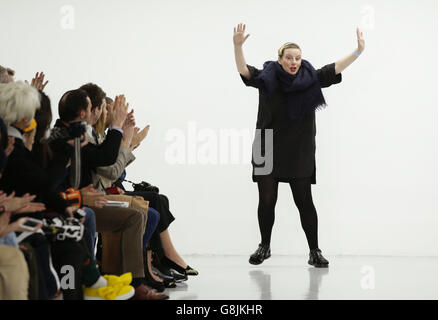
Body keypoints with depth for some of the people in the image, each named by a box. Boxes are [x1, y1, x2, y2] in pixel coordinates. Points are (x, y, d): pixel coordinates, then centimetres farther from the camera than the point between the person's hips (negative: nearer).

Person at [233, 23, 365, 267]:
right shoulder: (267, 79, -2)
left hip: (300, 153, 0)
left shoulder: (309, 80, 0)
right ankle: (265, 247, 23)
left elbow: (334, 70, -6)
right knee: (267, 201, 6)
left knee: (304, 202, 2)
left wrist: (358, 52, -17)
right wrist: (238, 46, -30)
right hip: (268, 152, 0)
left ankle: (315, 251, 8)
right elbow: (244, 71, -14)